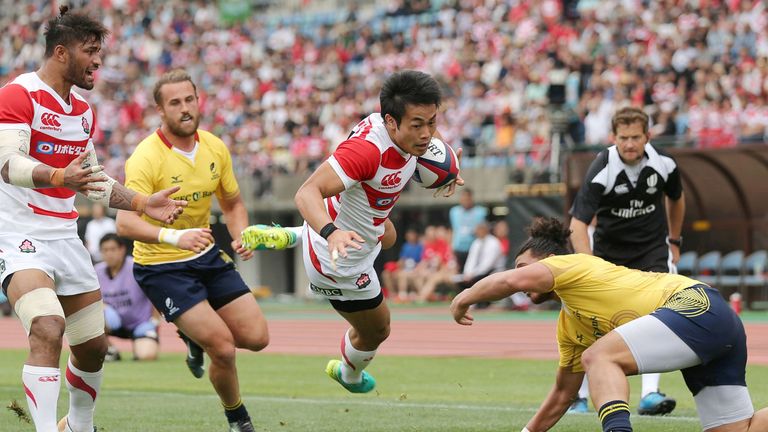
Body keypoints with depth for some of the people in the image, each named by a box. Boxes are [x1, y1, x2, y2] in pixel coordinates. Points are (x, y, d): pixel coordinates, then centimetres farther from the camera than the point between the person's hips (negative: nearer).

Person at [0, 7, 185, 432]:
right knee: (48, 329, -29)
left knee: (92, 346, 12)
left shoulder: (83, 111, 14)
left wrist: (142, 203, 14)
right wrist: (60, 177, -41)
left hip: (65, 235, 8)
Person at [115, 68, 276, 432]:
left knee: (256, 337, -1)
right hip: (160, 266, -6)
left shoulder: (215, 147, -1)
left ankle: (196, 337, 30)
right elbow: (125, 223, -33)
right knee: (223, 348, -16)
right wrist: (174, 236, -48)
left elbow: (232, 202, 14)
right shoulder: (146, 158, -22)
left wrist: (241, 236, -7)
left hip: (206, 257, 6)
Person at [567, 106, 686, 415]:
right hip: (609, 249, -1)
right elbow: (578, 223, -30)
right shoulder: (602, 171, -24)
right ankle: (582, 396, 19)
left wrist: (674, 241, 18)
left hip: (652, 249, 1)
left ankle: (650, 395, -24)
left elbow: (675, 199, 10)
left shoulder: (663, 165, -14)